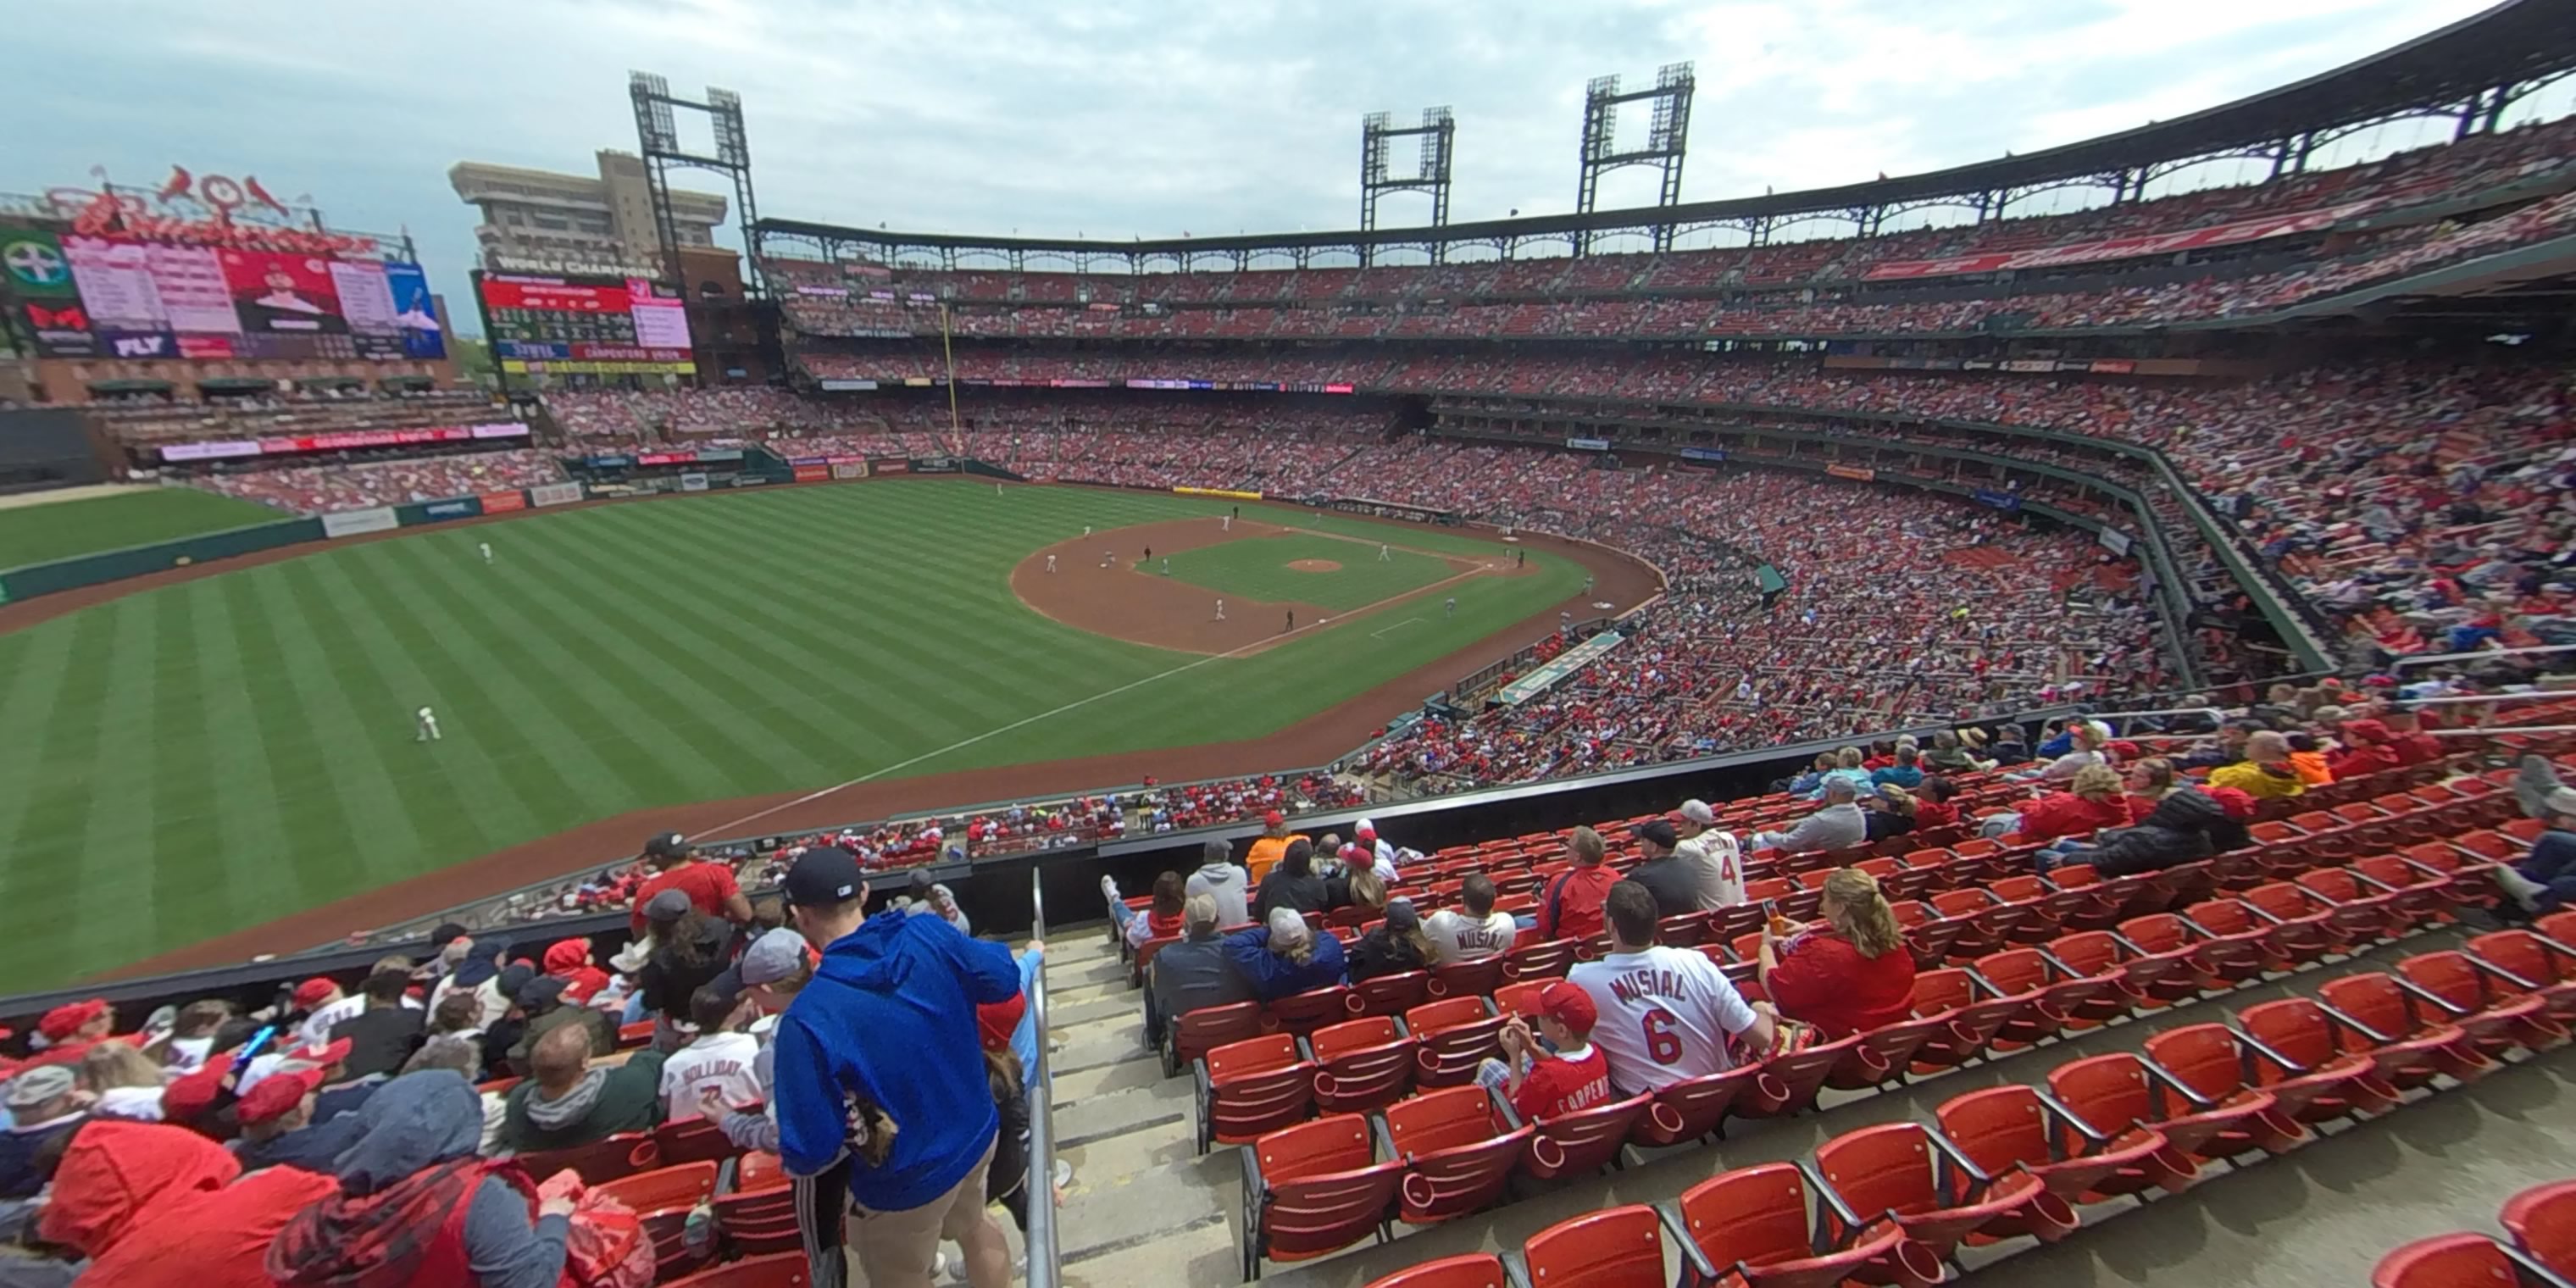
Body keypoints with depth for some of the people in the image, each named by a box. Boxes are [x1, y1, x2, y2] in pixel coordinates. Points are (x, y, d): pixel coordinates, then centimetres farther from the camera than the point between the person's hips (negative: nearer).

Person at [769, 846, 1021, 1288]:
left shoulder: (808, 1018, -31)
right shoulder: (930, 934, -19)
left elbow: (810, 1152, -24)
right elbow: (1005, 980, -4)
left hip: (904, 1182, -4)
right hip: (976, 1135, 4)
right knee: (972, 1225, 34)